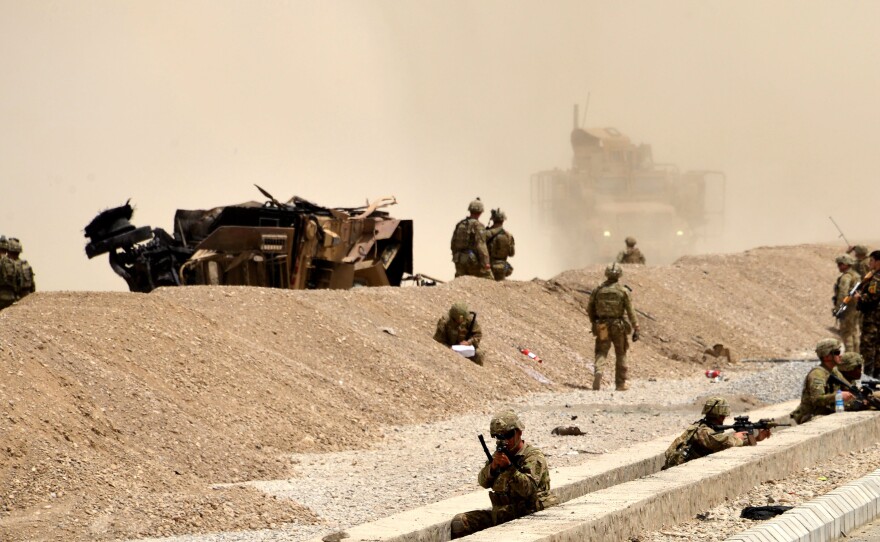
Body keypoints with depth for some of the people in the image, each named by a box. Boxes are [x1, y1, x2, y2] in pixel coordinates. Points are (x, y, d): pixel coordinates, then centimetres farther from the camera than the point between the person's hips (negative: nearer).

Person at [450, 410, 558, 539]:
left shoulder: (534, 457, -8)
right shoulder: (501, 453, 14)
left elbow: (528, 489, -21)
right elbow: (483, 482, 7)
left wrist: (508, 467, -29)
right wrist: (492, 467, -15)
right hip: (500, 514, 8)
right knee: (459, 522, -2)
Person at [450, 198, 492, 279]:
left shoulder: (459, 224, 10)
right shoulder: (478, 226, -11)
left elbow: (453, 244, 14)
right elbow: (481, 245, -19)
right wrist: (485, 263, -18)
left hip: (460, 261, 6)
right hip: (474, 260, -6)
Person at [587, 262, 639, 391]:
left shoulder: (598, 290, 0)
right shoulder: (623, 291, -7)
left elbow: (590, 309, 6)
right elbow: (630, 312, -9)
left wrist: (594, 322, 23)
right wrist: (636, 329, -6)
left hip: (602, 328, 1)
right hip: (618, 327, -1)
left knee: (601, 353, 4)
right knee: (621, 355, 13)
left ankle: (598, 372, -27)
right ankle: (620, 383, 15)